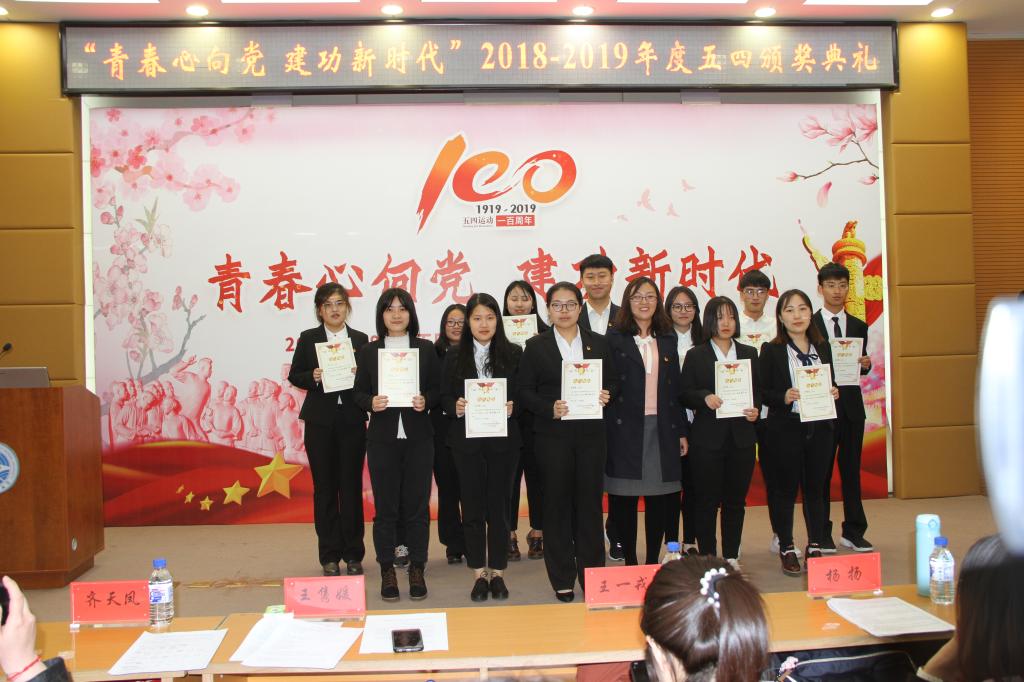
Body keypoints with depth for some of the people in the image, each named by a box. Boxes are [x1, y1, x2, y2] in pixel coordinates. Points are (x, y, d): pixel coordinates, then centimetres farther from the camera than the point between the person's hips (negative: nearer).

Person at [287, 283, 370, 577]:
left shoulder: (360, 339, 7)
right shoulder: (308, 338, 5)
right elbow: (294, 376, 5)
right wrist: (313, 377, -14)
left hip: (352, 422, 1)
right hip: (320, 422, 0)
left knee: (351, 486, 4)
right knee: (325, 487, 5)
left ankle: (353, 554, 14)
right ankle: (330, 555, 14)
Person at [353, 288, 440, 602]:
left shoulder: (426, 349, 6)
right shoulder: (368, 351, 6)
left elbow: (438, 388, 6)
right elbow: (358, 392, 6)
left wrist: (426, 401, -14)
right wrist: (371, 402, -14)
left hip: (418, 437, 0)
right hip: (382, 438, 0)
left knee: (417, 505, 4)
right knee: (385, 507, 4)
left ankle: (417, 569, 17)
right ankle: (387, 571, 16)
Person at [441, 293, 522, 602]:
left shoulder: (513, 353, 2)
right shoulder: (454, 355, 4)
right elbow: (444, 396, 5)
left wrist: (513, 407, -17)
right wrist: (455, 407, -15)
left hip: (503, 439, 0)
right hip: (466, 440, 1)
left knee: (499, 504, 6)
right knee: (472, 505, 7)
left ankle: (497, 572, 19)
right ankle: (479, 573, 18)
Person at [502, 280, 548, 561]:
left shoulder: (544, 335, 3)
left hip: (536, 415, 1)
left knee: (536, 472, 9)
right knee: (509, 474, 4)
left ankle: (537, 533, 22)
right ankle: (509, 535, 15)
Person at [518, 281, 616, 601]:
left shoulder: (598, 343, 10)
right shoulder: (536, 346, 3)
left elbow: (611, 381, 13)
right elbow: (525, 390, -1)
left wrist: (606, 395, -8)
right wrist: (549, 408, -16)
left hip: (591, 433, 2)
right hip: (553, 435, -2)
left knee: (590, 502, 5)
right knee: (557, 503, 4)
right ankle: (562, 579, 16)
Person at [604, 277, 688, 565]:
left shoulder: (667, 340, 14)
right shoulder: (614, 338, 1)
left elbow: (675, 388, 14)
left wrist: (682, 431, 11)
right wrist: (606, 429, -10)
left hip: (662, 428, 4)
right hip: (625, 428, -3)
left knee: (660, 498, 5)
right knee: (624, 498, 1)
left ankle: (653, 560, 18)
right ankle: (629, 561, 14)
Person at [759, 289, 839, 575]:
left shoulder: (823, 347, 10)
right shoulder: (771, 350, -3)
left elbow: (830, 385, 17)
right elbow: (762, 392, -5)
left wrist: (834, 393, -4)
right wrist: (783, 398, -22)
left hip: (819, 428, 4)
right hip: (785, 430, -4)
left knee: (815, 487, 10)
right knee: (785, 489, 4)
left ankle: (815, 546, 24)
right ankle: (786, 549, 17)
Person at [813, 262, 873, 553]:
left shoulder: (858, 327, 11)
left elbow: (862, 367, 11)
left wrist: (865, 364, -10)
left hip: (851, 405, 3)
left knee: (852, 470, 8)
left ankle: (853, 532, 17)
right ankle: (821, 534, 12)